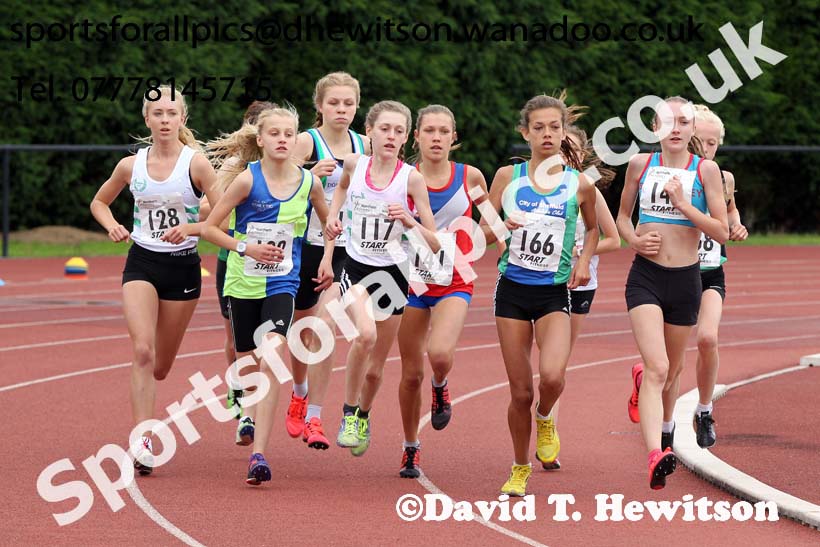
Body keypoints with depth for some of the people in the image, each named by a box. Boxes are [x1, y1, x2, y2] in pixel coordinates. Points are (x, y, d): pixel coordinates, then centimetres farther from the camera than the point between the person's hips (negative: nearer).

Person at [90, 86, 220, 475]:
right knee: (142, 351, -20)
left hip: (183, 267, -1)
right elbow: (99, 202, 19)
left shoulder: (196, 163, -7)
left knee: (160, 367, 8)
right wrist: (112, 226, -1)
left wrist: (190, 228, -23)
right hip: (141, 264, 1)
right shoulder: (131, 165, 1)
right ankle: (142, 441, -21)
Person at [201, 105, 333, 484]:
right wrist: (246, 248, -16)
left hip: (282, 285, 0)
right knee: (248, 365, 10)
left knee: (272, 358, -22)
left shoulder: (309, 183, -2)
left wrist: (327, 262, 8)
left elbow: (329, 222, 18)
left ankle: (258, 454, -26)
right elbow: (210, 227, -5)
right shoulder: (248, 180, -9)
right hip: (242, 283, 0)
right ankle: (253, 419, 45)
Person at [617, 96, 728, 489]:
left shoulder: (705, 170, 0)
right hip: (645, 277, -1)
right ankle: (655, 456, -30)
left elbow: (721, 232, -4)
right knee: (657, 367, -20)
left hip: (686, 280, 1)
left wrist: (682, 204, -15)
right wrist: (633, 239, -5)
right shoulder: (640, 164, 4)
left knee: (671, 370, 17)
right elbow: (622, 215, 16)